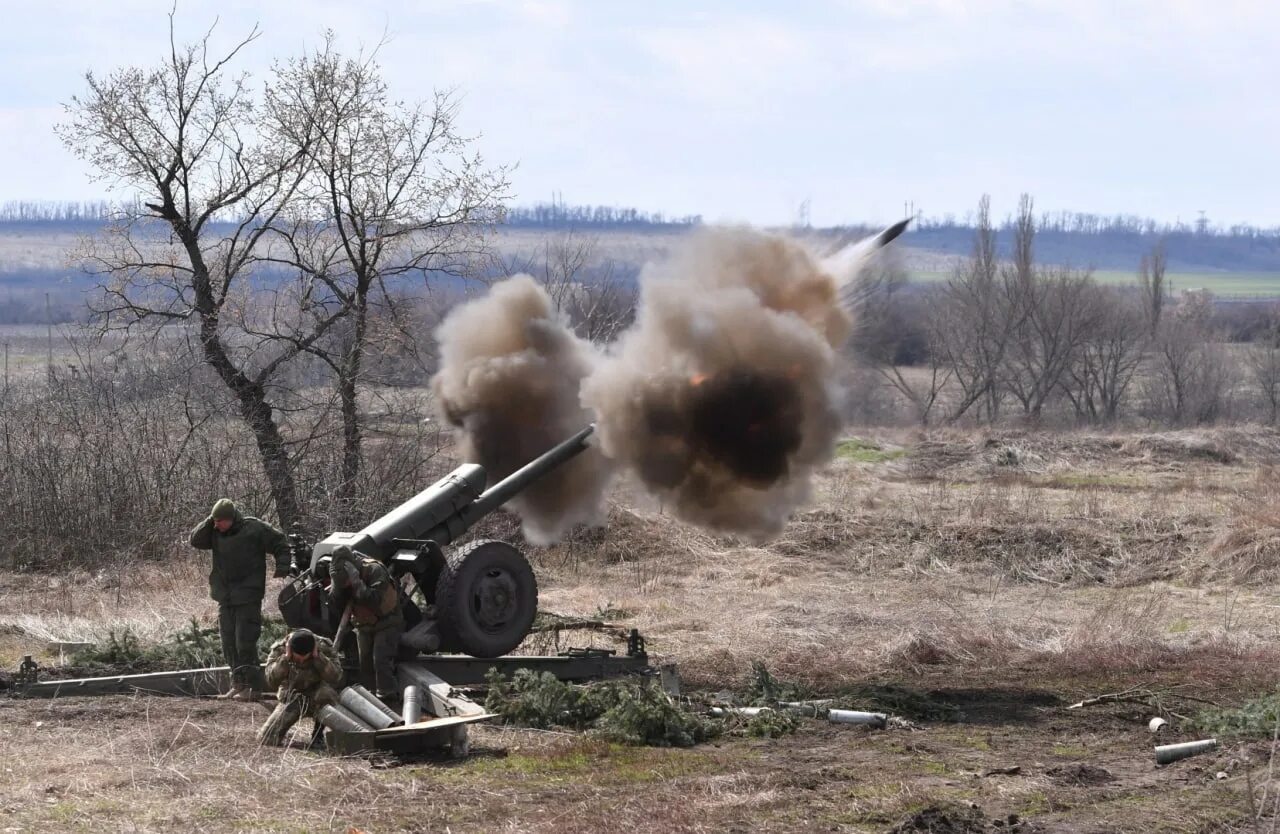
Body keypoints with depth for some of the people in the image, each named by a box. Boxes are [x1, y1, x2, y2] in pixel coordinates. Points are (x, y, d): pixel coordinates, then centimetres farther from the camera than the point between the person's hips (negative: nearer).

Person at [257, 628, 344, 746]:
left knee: (326, 693, -38)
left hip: (316, 699, -1)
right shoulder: (279, 649, -15)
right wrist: (286, 658, -33)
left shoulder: (325, 647, -16)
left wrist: (318, 656, -33)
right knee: (265, 739, -13)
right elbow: (271, 681, -25)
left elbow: (336, 677, -26)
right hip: (291, 700, 1)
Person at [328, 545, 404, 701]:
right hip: (364, 625, 6)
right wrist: (336, 583, -27)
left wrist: (356, 581, -41)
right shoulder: (342, 576, -9)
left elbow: (374, 601, -36)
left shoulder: (375, 570, -27)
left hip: (386, 623, -6)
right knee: (365, 664, 10)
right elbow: (337, 605, -13)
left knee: (381, 661, -18)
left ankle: (387, 695, -15)